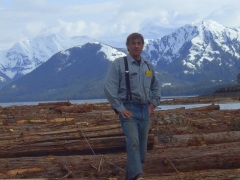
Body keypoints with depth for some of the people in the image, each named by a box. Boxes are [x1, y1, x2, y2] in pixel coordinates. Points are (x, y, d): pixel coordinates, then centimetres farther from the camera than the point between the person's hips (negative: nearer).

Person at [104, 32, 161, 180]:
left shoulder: (149, 66, 13)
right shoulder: (119, 64, -3)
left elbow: (156, 87, 26)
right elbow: (109, 87, -9)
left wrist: (153, 104, 12)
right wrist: (120, 108, -12)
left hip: (144, 111, 6)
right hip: (128, 109, -6)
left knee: (142, 146, 5)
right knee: (133, 142, -22)